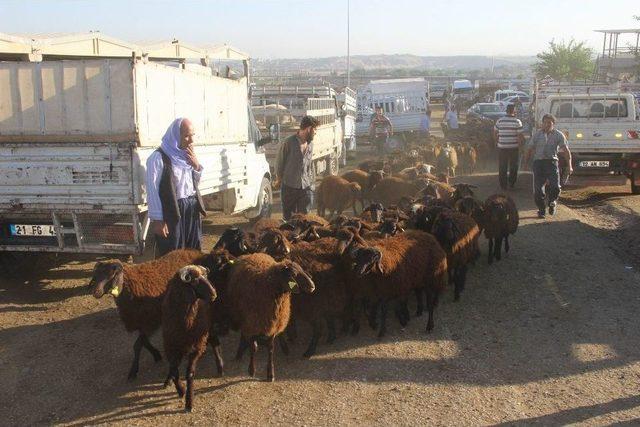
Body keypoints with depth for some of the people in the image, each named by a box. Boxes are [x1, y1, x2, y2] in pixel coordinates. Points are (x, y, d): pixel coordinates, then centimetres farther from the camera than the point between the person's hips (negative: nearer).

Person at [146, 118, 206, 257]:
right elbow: (153, 190, -14)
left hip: (192, 210, 7)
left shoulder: (186, 155, 10)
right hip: (172, 213, -7)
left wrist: (196, 165, 0)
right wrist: (157, 219, -16)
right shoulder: (159, 157, -13)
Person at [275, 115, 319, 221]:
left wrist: (312, 181, 17)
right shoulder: (289, 143, -11)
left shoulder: (310, 143, 7)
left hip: (306, 187, 4)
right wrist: (278, 179, 6)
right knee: (288, 216, 7)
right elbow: (280, 162, -2)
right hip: (289, 186, -4)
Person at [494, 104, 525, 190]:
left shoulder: (499, 121, 0)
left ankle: (503, 185, 12)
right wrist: (520, 144, 5)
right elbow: (521, 136, -10)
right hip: (514, 148, -2)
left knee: (502, 168, 9)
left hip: (502, 148, 2)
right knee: (513, 167, 13)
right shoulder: (517, 121, -7)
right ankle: (511, 184, 18)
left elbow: (495, 135, 7)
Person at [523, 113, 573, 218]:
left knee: (555, 187, -13)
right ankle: (541, 209, 17)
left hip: (552, 162, -1)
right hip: (538, 162, 1)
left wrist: (569, 165, -11)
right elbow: (529, 150, 11)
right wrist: (526, 163, 6)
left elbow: (566, 151, -1)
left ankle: (551, 202, 20)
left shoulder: (558, 135, 3)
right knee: (538, 189, -4)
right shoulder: (537, 135, 6)